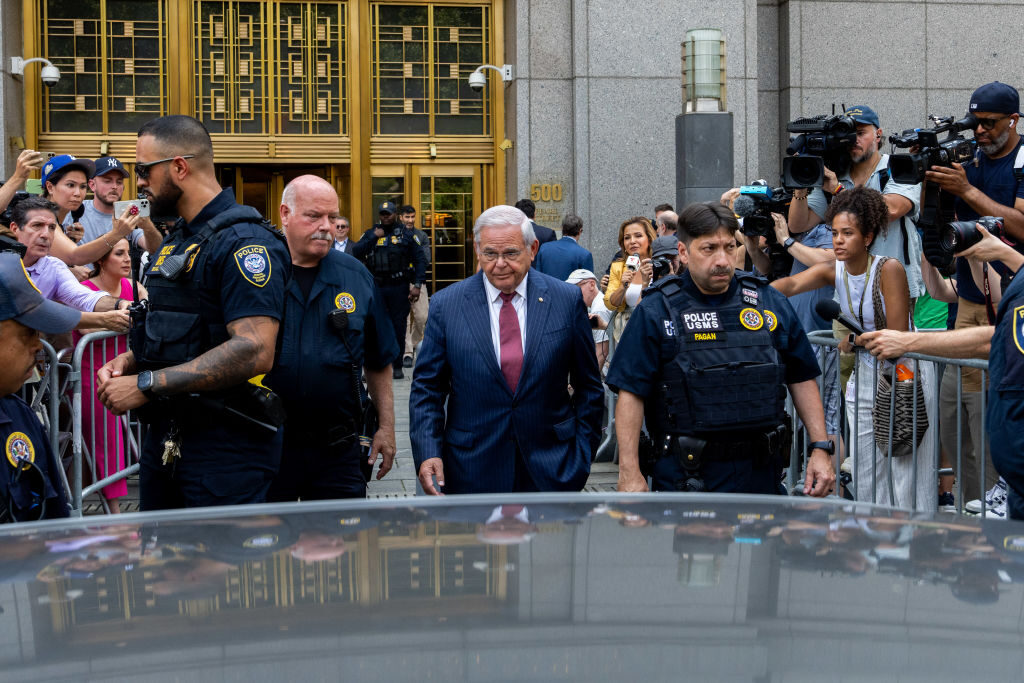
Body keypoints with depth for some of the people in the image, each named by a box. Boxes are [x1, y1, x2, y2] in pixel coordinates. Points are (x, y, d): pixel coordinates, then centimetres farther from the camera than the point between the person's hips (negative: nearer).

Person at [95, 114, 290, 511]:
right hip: (165, 438, 9)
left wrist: (146, 384, -22)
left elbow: (253, 352, -27)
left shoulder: (244, 243, -16)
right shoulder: (176, 241, 17)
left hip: (227, 448, -9)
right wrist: (129, 362, 4)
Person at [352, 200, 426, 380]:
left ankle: (397, 367, 11)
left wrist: (418, 285, -4)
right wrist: (373, 237, -9)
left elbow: (420, 260, 5)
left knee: (398, 328, 2)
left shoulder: (405, 235, 6)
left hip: (399, 287, -1)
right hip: (376, 287, 1)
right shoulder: (370, 234, 11)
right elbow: (356, 253, -3)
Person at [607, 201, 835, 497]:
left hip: (761, 475, 3)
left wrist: (820, 448, 4)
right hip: (686, 477, -3)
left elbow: (802, 380, 12)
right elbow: (631, 394, -6)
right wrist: (630, 474, -11)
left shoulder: (769, 302, 7)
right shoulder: (656, 311, -3)